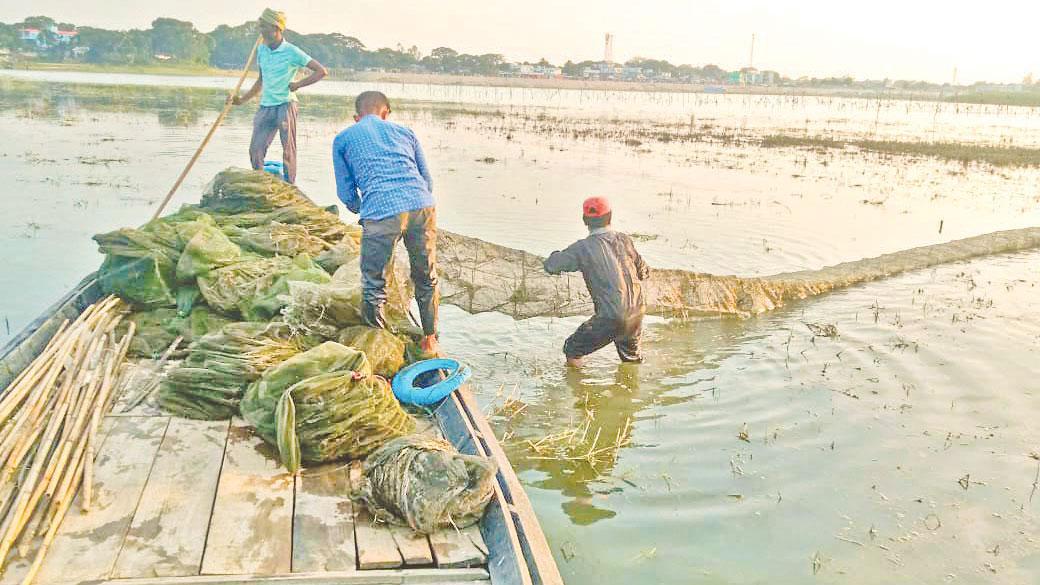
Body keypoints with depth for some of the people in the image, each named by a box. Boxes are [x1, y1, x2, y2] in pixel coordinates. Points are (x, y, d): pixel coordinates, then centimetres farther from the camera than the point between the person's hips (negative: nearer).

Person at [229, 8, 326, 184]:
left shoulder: (291, 52, -7)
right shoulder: (261, 49, 12)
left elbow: (322, 71, -9)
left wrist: (298, 84, -10)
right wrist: (242, 99, 19)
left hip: (285, 105, -6)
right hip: (265, 106, 6)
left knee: (288, 150, -2)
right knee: (255, 149, 1)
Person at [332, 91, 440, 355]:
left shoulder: (343, 139, 21)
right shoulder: (404, 132, 27)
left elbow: (346, 193, 19)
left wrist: (361, 210, 40)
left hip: (381, 212, -3)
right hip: (422, 205, 3)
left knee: (373, 285, 14)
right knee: (427, 279, 20)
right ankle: (430, 341, 32)